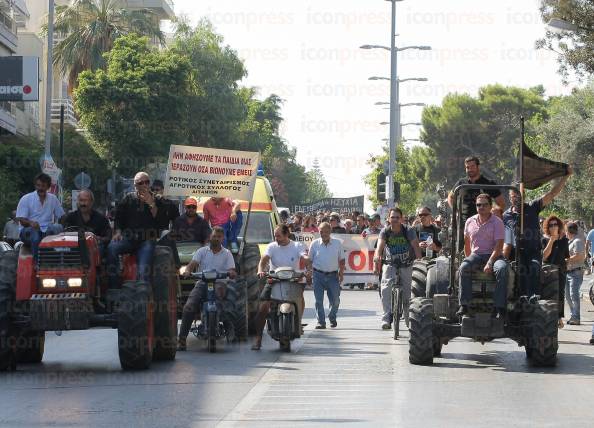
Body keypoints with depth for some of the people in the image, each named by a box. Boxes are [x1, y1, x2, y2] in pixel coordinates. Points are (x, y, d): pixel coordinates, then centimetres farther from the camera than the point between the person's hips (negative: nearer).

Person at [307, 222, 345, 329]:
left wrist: (341, 273, 4)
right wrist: (309, 272, 0)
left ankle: (332, 318, 26)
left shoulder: (337, 243, 4)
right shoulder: (314, 244, 2)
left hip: (333, 275, 1)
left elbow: (341, 260, 10)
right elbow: (309, 260, 8)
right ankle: (321, 321, 4)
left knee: (335, 300, 2)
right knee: (319, 300, -3)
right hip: (318, 275, 0)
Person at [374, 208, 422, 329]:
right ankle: (386, 318, -19)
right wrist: (377, 257, -41)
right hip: (390, 264, 0)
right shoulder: (385, 231, -10)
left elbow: (416, 247, -20)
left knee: (407, 292, 0)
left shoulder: (408, 230, -14)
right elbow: (380, 245, -22)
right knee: (385, 289, -20)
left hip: (407, 265, 0)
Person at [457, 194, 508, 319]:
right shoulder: (470, 222, 10)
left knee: (502, 269, -35)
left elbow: (499, 245, -12)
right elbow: (466, 242, 21)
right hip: (476, 254, 3)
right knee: (464, 267, -30)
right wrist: (469, 258, 10)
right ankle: (464, 304, -31)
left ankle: (499, 307, -35)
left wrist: (490, 263, -23)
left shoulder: (497, 222, -4)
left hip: (494, 254, -3)